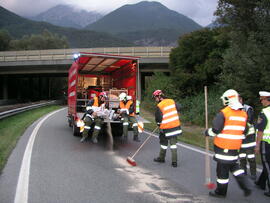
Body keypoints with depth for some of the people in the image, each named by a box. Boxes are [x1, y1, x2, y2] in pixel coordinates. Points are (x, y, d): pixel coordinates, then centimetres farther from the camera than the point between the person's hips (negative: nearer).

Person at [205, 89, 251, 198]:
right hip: (235, 147, 7)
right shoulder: (243, 114, 6)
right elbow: (244, 130, 14)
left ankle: (221, 192, 19)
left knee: (222, 169, 5)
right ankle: (246, 187, 16)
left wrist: (208, 132, 0)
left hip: (223, 146, -7)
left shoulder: (223, 113, -15)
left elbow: (216, 129, -19)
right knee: (234, 166, 24)